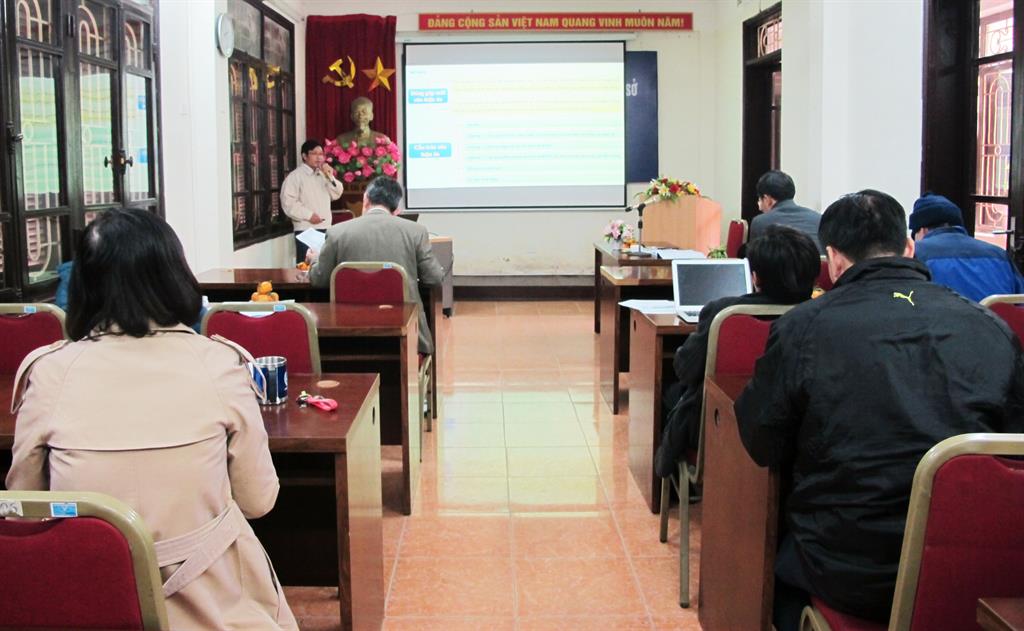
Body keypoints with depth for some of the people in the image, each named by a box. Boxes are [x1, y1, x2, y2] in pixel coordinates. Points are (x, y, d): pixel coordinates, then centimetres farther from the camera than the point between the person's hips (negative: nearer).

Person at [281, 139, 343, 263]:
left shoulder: (323, 175, 18)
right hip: (306, 231, -6)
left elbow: (336, 194, 13)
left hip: (325, 229, 6)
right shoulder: (295, 176, -4)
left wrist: (330, 177, -1)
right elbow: (288, 203, -13)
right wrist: (309, 215, -17)